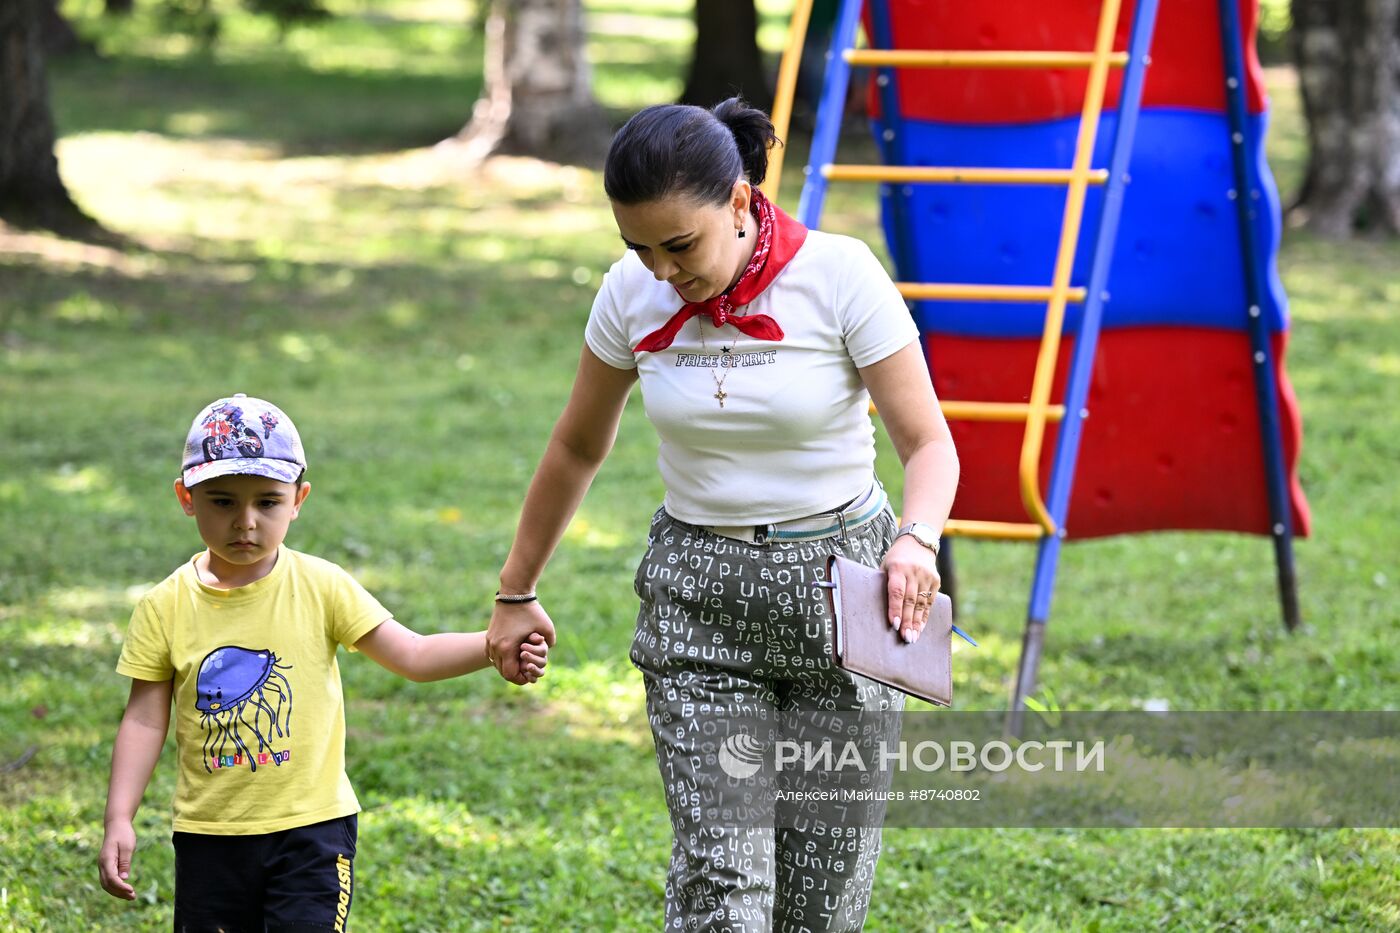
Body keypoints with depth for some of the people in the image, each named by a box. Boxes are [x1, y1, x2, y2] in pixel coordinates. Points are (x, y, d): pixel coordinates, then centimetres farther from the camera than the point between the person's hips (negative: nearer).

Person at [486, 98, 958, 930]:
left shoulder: (839, 275, -15)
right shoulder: (632, 296, -5)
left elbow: (929, 443, -13)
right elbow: (578, 450, 10)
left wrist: (918, 539, -34)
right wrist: (516, 593, 16)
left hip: (840, 579, -1)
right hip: (699, 595, 1)